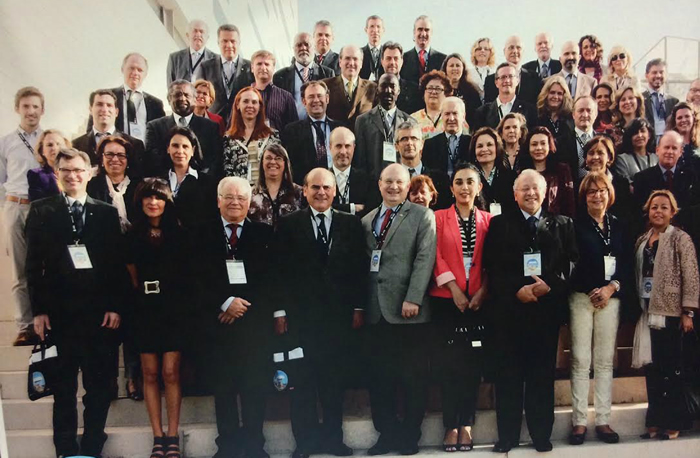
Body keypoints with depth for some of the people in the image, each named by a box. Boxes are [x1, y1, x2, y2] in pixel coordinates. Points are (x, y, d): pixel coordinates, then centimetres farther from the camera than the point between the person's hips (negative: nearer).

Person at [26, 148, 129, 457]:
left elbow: (118, 264, 4)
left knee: (100, 386, 6)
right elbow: (33, 264, 2)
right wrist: (38, 310, -3)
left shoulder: (107, 213, 7)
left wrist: (116, 307, -3)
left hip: (100, 313, 1)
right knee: (64, 387, 9)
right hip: (59, 313, -1)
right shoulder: (41, 211, 5)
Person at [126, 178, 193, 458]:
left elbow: (188, 273, 8)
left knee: (170, 373, -4)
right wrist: (142, 294, 7)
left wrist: (185, 303, 3)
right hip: (145, 311, 2)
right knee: (150, 374, 4)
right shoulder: (133, 236, 5)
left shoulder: (179, 234, 2)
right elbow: (132, 275, 13)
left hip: (174, 310, -2)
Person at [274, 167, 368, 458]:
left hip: (339, 314, 2)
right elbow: (280, 270, 0)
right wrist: (280, 310, -4)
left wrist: (358, 308, 2)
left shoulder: (351, 224, 7)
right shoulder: (288, 224, 3)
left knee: (336, 378, 8)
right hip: (300, 314, -1)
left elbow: (359, 269, 6)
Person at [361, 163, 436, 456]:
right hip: (376, 310, 4)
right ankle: (387, 432, 19)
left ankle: (410, 435, 17)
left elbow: (425, 258, -8)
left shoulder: (422, 216, 2)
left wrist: (412, 299, -17)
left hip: (408, 309, -4)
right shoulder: (366, 220, 16)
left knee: (413, 376, 5)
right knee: (380, 376, 7)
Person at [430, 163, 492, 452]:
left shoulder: (488, 220, 8)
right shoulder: (439, 218, 4)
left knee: (473, 363, 4)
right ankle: (451, 426, 10)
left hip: (478, 300, 2)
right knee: (448, 364, 1)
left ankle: (466, 424, 14)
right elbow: (436, 256, -4)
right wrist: (455, 289, -12)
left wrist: (481, 292, -8)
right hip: (446, 299, -1)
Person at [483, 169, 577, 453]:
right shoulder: (499, 225, 7)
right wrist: (517, 290, -13)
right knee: (509, 374, 4)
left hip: (548, 309, 1)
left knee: (543, 373, 7)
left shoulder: (562, 225, 11)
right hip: (510, 309, -1)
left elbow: (572, 265, 3)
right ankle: (507, 435, 12)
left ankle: (541, 434, 17)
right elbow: (492, 268, -1)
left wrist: (549, 285, -13)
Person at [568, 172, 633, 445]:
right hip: (582, 297, -3)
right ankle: (579, 421, 1)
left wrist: (611, 287, -6)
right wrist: (592, 291, -6)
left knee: (605, 361, 4)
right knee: (580, 360, -4)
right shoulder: (575, 225, 2)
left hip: (611, 297, 3)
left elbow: (627, 264, 10)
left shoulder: (618, 226, 15)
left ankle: (603, 420, 10)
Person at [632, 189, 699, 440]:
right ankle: (656, 420, 17)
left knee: (670, 367, 1)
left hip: (670, 312, -5)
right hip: (648, 311, 5)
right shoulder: (642, 241, 12)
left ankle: (673, 422, 11)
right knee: (652, 367, 8)